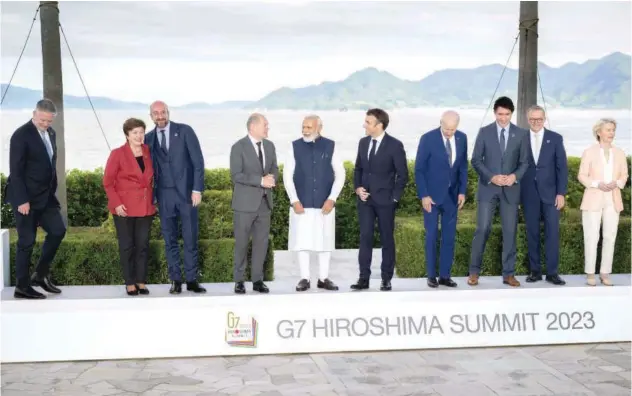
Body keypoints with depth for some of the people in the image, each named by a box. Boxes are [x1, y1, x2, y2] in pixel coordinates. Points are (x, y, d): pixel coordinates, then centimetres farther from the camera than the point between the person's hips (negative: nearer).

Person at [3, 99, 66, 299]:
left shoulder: (51, 133, 9)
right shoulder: (21, 135, -14)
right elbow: (16, 171, -17)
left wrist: (53, 191, 10)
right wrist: (22, 200, -20)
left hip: (45, 196, 7)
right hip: (26, 198, -7)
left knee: (58, 230, 4)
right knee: (27, 241, -1)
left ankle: (41, 275, 18)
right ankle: (22, 287, 11)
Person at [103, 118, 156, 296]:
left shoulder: (148, 152, 6)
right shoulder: (117, 154, -6)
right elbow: (107, 182, -5)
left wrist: (152, 199, 9)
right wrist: (116, 203, -13)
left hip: (145, 207, 4)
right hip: (124, 208, -4)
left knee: (143, 245, 6)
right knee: (127, 246, 2)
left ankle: (141, 282, 13)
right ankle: (130, 283, 9)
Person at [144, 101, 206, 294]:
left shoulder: (185, 131, -1)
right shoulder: (148, 138, 7)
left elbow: (198, 161, -4)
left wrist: (197, 189, -10)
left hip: (187, 192, -2)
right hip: (164, 195, 2)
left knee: (190, 238, 2)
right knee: (170, 240, 5)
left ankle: (192, 280, 10)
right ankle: (175, 280, 12)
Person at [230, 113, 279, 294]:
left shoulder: (269, 145, 10)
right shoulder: (239, 147, -9)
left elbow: (275, 169, 14)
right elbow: (236, 175, -16)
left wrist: (272, 178, -10)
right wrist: (260, 181, -22)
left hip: (265, 201, 5)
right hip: (245, 202, -5)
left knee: (262, 242, 6)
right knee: (241, 243, 2)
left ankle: (257, 280, 14)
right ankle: (239, 281, 12)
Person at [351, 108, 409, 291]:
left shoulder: (395, 145, -8)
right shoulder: (363, 142, 8)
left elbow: (402, 174, -5)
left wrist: (394, 197, -8)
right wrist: (357, 188, 2)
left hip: (385, 200, -4)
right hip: (365, 199, 4)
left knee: (387, 239, 5)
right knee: (365, 238, 1)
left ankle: (386, 279, 11)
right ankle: (364, 278, 4)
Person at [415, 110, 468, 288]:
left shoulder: (462, 138, 0)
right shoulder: (428, 138, -12)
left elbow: (463, 167, 8)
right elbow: (419, 170, -10)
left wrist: (462, 191, 1)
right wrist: (424, 195, -14)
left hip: (452, 195, 4)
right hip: (432, 195, -4)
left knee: (449, 237, 5)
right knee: (431, 236, 2)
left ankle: (445, 275, 11)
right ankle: (431, 276, 11)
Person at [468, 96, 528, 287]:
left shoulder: (521, 134, 5)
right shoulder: (484, 132, 2)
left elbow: (524, 162, 6)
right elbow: (476, 160, 0)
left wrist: (515, 176, -14)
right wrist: (491, 177, -14)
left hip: (510, 189, 1)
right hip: (488, 188, -1)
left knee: (510, 231, 3)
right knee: (482, 229, -4)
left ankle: (509, 273, 10)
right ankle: (474, 271, 7)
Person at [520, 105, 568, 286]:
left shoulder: (555, 138, 3)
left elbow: (562, 167, 1)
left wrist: (561, 193, -6)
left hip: (550, 193, -1)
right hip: (529, 194, 1)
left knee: (552, 232, -3)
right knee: (532, 233, 4)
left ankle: (552, 272, 1)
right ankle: (535, 271, 11)